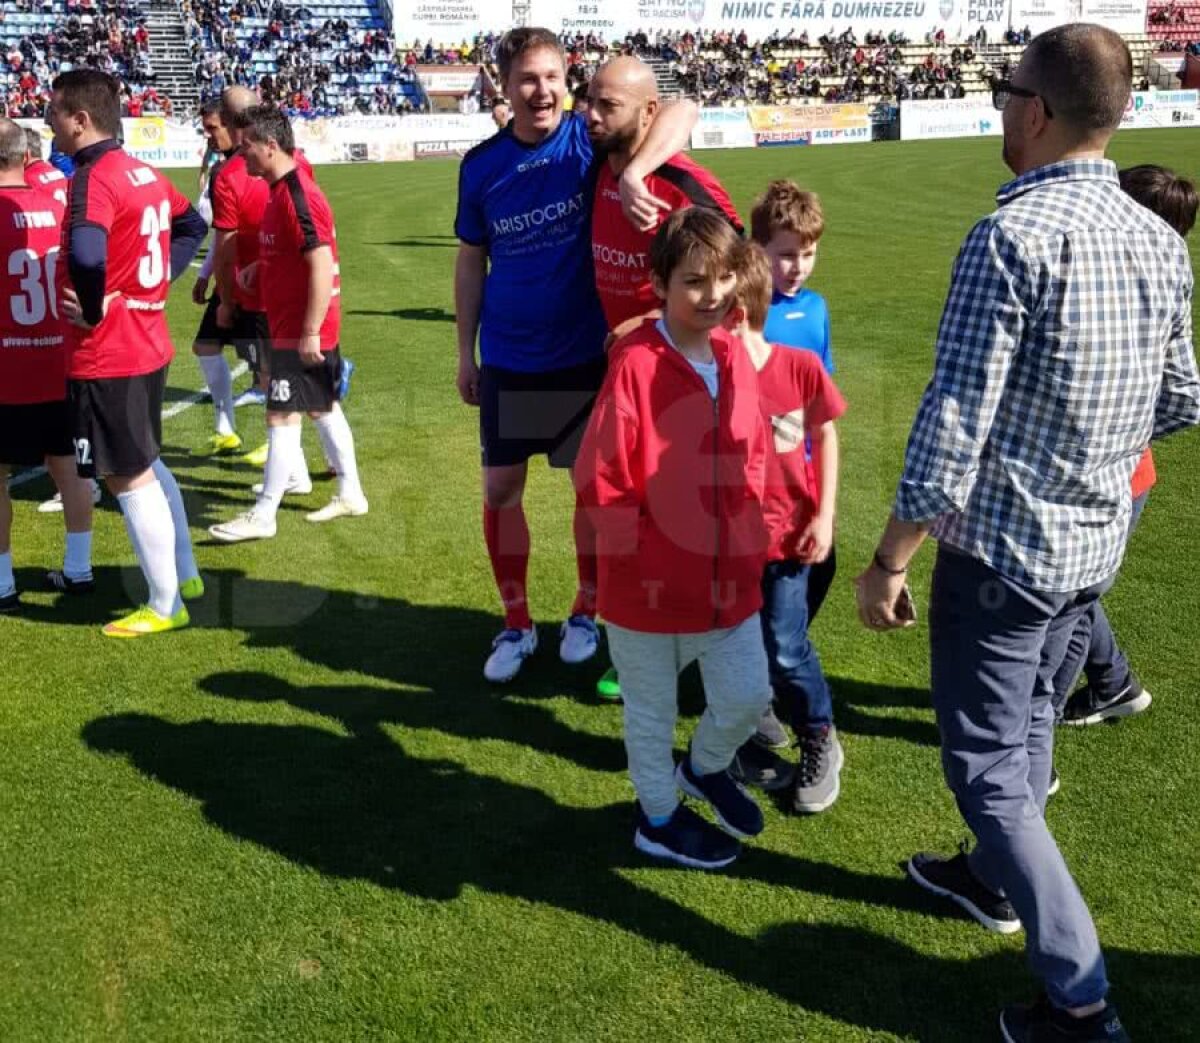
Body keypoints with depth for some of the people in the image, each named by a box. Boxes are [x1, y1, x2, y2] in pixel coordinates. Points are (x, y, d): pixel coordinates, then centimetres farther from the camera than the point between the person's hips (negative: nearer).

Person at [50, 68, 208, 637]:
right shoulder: (143, 172, 8)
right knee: (147, 464, 23)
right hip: (149, 344, 9)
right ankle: (185, 574, 35)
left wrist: (92, 310, -21)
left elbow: (85, 255, -38)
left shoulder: (92, 178, -19)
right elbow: (192, 225, 23)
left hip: (106, 356, -9)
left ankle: (165, 607, 14)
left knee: (128, 479, 3)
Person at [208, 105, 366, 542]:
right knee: (323, 408, 17)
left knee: (282, 418, -6)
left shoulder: (298, 195, -20)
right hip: (294, 326, 10)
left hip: (300, 332, -10)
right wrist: (259, 268, 8)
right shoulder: (281, 189, 11)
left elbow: (322, 265, -25)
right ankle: (350, 494, 28)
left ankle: (263, 516, 0)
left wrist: (309, 332, -25)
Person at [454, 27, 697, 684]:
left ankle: (585, 613, 31)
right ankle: (516, 624, 24)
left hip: (586, 354, -2)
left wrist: (633, 173, -41)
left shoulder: (590, 140, -10)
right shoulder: (482, 164, -2)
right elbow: (471, 262, 7)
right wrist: (466, 354, 8)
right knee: (500, 490, 6)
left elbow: (683, 110, -24)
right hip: (507, 359, 2)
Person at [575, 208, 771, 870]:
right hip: (651, 584, -5)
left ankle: (704, 768, 46)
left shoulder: (734, 357, 0)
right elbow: (599, 479, -18)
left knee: (748, 695, 15)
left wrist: (748, 531, 8)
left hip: (729, 573, 6)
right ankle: (658, 818, 38)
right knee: (651, 711, 14)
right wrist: (645, 550, -14)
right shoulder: (636, 364, -20)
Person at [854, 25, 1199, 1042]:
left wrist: (888, 562, -16)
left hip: (1002, 548, -8)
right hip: (1097, 542, 8)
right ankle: (996, 876, 48)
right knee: (1029, 715, 27)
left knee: (989, 766, 4)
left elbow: (953, 425, -25)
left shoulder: (1014, 237, -23)